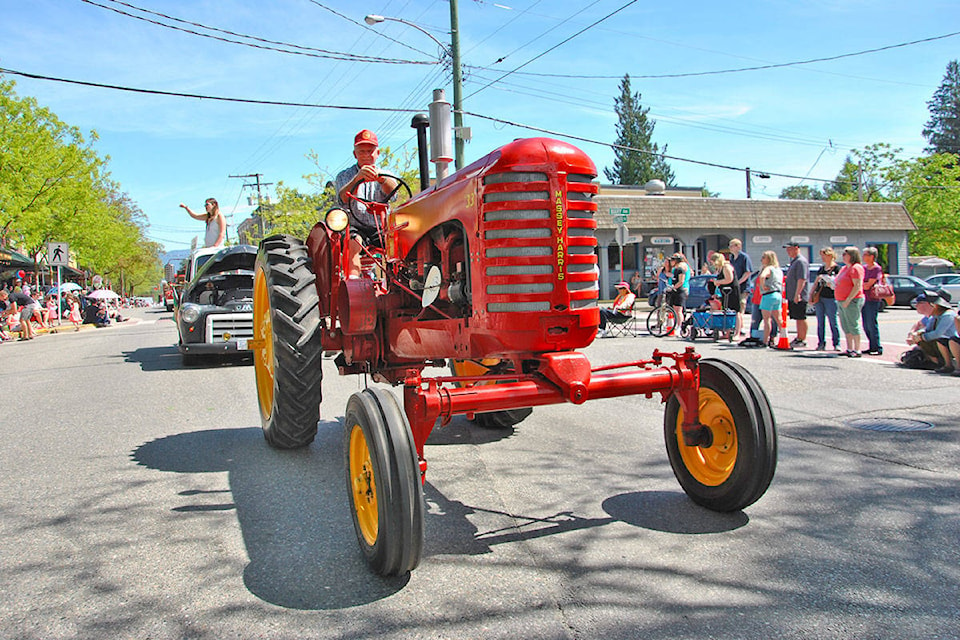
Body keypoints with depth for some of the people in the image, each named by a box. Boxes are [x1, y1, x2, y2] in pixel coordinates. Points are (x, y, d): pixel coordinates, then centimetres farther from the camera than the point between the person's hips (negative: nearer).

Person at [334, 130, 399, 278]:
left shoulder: (386, 175, 16)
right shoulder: (344, 176, 12)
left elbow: (393, 191, -10)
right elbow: (343, 198, -12)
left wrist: (380, 177, -33)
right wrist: (357, 178, -33)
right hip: (355, 228, -1)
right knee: (353, 241, -34)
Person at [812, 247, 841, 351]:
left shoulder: (837, 268, -2)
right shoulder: (821, 268, 16)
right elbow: (815, 283, 18)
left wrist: (824, 277, -15)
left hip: (830, 298, -6)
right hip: (819, 297, 6)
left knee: (833, 322, -3)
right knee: (820, 322, 5)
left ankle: (836, 344, 4)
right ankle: (821, 344, 9)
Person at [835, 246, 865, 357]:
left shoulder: (856, 268, -12)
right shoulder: (844, 268, 18)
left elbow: (858, 286, -19)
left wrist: (848, 300, -22)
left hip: (852, 301, -9)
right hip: (841, 301, 9)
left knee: (853, 325, -6)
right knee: (845, 326, 10)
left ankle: (857, 350, -1)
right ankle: (849, 349, 16)